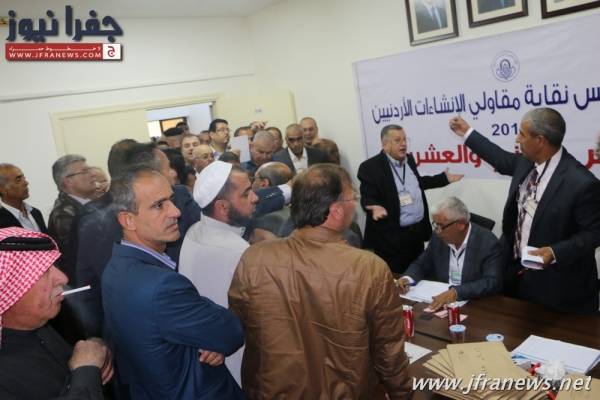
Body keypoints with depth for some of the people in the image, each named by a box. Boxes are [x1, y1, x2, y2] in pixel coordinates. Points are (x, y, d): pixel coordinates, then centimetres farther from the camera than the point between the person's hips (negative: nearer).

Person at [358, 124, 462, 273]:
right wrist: (375, 207, -37)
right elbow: (367, 198, -16)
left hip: (418, 231, 7)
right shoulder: (370, 167, -13)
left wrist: (444, 178, 23)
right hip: (391, 237, -7)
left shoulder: (409, 159, 10)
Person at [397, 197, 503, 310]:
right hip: (440, 302, 3)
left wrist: (456, 292, -33)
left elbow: (493, 283, -21)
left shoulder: (488, 243, -14)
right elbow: (421, 265, 12)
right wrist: (407, 278, -9)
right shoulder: (438, 238, -1)